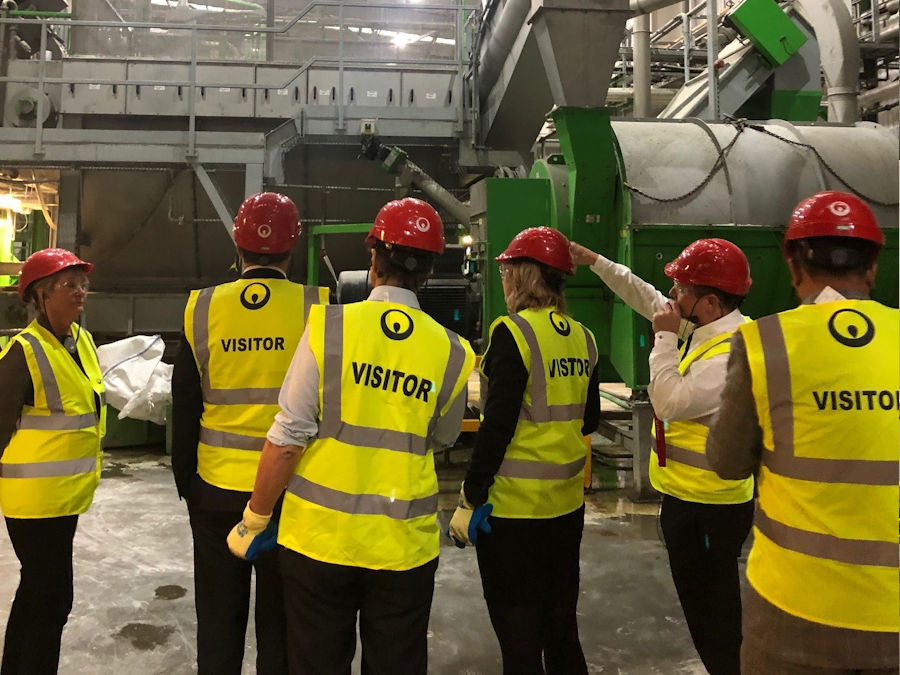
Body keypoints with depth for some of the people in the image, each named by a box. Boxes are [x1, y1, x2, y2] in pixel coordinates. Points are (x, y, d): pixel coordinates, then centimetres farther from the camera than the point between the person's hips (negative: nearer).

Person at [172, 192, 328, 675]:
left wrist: (185, 483, 14)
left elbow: (184, 413, 2)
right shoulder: (316, 308, -10)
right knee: (281, 629, 13)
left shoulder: (202, 309, -5)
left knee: (219, 623, 18)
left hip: (216, 493, 2)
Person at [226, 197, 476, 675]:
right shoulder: (452, 353, -6)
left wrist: (254, 520, 1)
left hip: (319, 538, -1)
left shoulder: (328, 326, -11)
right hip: (404, 545, 1)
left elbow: (288, 439, -12)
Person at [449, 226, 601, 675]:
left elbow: (497, 426, -19)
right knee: (562, 626, 20)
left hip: (513, 505, -6)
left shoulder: (513, 332, -15)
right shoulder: (582, 338, 4)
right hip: (568, 503, 7)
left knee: (518, 637, 8)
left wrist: (471, 499, -12)